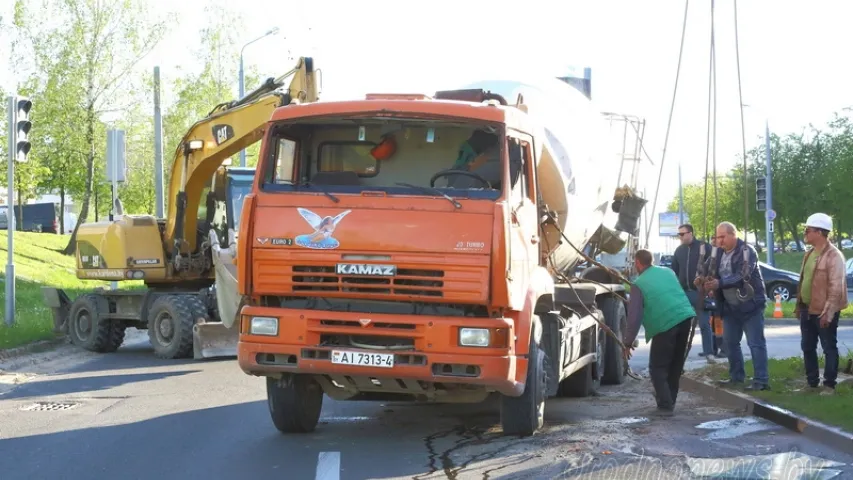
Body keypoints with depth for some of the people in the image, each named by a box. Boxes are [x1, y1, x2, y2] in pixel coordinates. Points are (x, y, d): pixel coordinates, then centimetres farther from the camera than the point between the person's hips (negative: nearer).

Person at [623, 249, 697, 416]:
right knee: (676, 363, 20)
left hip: (666, 324, -6)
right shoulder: (668, 271, 18)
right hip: (686, 317, 6)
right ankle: (669, 400, 29)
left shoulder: (639, 284, 0)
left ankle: (665, 405, 0)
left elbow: (634, 316, -4)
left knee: (658, 367, 7)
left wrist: (628, 342, 3)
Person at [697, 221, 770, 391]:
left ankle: (761, 380, -8)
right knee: (730, 342, 13)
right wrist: (704, 280, -15)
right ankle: (736, 376, 25)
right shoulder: (718, 253, 7)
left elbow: (743, 276, -26)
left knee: (756, 343, -7)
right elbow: (714, 275, 9)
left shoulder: (747, 251, -15)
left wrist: (719, 284, -34)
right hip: (730, 306, 8)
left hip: (750, 304, -8)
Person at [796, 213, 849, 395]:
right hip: (807, 310, 9)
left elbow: (836, 287, -19)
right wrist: (799, 304, 16)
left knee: (829, 349, 3)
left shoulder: (834, 256, -16)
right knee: (807, 347, 14)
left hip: (824, 312, -9)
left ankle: (829, 385, 10)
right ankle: (812, 382, 25)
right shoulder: (810, 254, 11)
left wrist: (828, 313, -21)